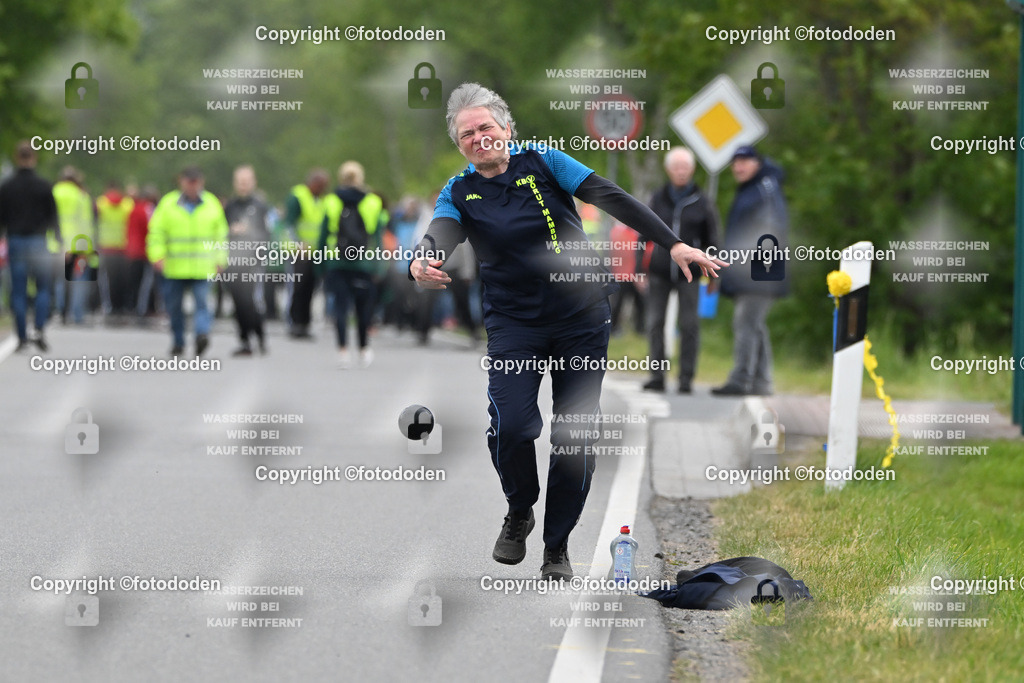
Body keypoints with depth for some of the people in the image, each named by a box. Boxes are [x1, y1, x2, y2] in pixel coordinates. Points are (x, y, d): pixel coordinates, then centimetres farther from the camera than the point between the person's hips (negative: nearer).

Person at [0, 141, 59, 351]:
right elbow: (53, 216, 0)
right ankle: (40, 330, -10)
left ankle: (22, 337, 4)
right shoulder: (44, 186, -4)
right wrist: (59, 238, 11)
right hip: (38, 242, -1)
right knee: (43, 288, 7)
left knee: (18, 292, 5)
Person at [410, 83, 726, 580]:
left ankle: (557, 546, 16)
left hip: (581, 317, 0)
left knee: (575, 435, 0)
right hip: (513, 322, 0)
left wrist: (672, 245, -15)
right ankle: (519, 513, 11)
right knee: (511, 426, -19)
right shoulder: (459, 193, 1)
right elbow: (442, 234, -20)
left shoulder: (542, 162, -1)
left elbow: (610, 198, -7)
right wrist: (423, 264, -45)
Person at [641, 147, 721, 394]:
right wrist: (640, 270, 7)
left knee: (689, 325, -3)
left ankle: (686, 378, 1)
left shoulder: (703, 204, 5)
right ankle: (657, 376, 3)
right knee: (655, 323, -2)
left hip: (688, 274, -2)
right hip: (659, 272, 2)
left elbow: (712, 241, 9)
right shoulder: (657, 200, 8)